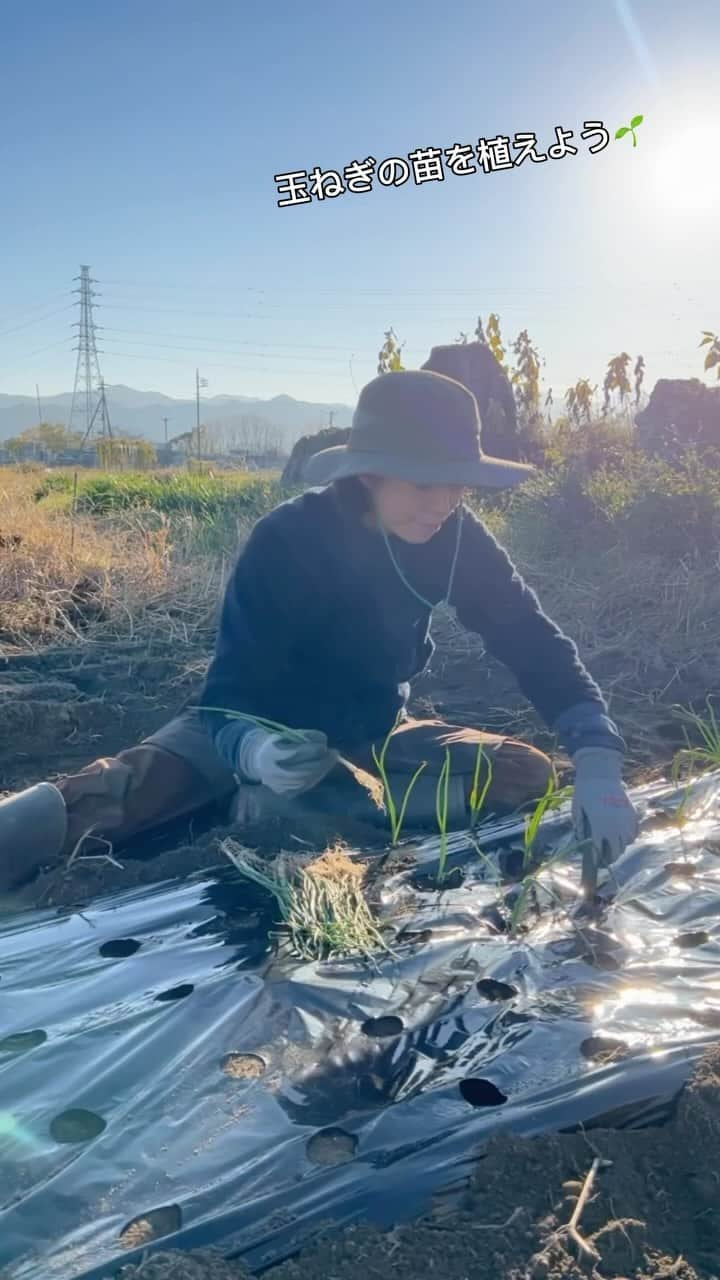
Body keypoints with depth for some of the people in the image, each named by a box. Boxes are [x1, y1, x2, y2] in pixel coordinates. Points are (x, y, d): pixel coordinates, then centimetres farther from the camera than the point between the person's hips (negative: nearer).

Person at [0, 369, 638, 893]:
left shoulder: (455, 536, -15)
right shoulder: (288, 539, -26)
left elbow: (535, 640, -14)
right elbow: (231, 691, -27)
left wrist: (597, 759, -30)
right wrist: (254, 749, -52)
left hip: (372, 735, 4)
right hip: (265, 729, -4)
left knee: (526, 772, -20)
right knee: (124, 794, -33)